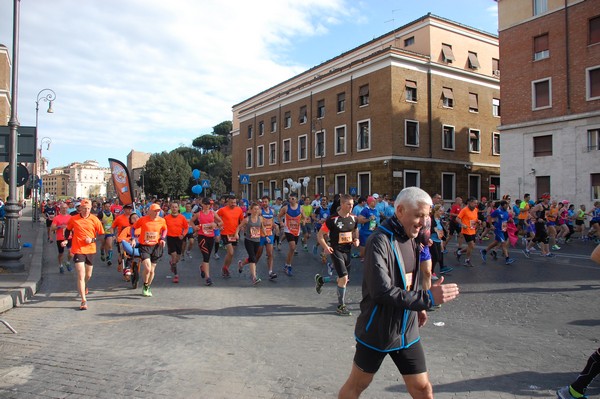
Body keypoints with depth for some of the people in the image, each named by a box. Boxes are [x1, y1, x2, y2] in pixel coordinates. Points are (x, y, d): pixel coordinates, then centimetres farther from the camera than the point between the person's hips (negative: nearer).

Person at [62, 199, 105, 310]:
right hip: (78, 250, -2)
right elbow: (68, 230, 17)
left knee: (88, 275, 18)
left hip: (90, 250, 2)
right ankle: (84, 301, -7)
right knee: (81, 275, -11)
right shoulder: (73, 219, -3)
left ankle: (84, 287, 53)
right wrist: (66, 240, 1)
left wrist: (92, 240, -15)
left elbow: (102, 235, 1)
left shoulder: (94, 219, -4)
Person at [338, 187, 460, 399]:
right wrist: (427, 298, -29)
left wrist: (417, 306, 10)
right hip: (377, 332, -6)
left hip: (407, 331, 7)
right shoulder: (380, 241, -23)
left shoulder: (410, 238, 4)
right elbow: (381, 291, -30)